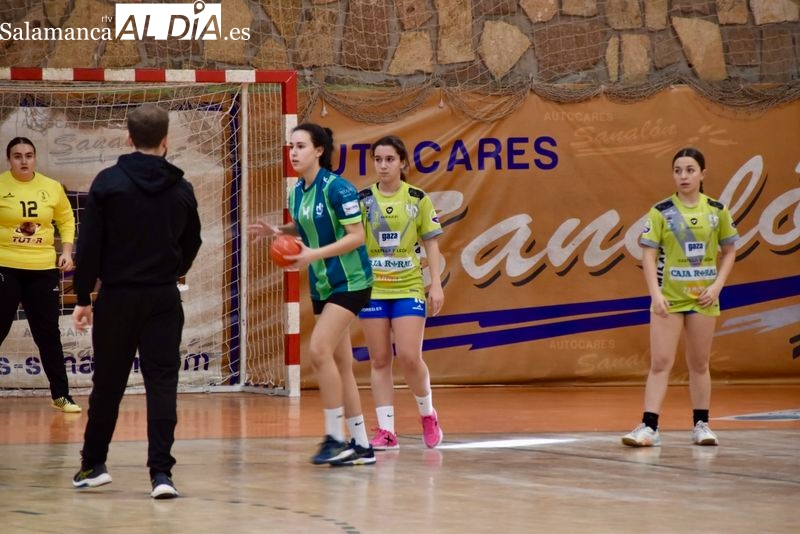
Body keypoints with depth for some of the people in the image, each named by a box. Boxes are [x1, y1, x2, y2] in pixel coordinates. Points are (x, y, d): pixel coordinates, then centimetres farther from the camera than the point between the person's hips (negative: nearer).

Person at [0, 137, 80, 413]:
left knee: (48, 333, 7)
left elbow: (67, 220, 15)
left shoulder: (52, 188, 2)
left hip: (43, 269, 2)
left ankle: (61, 395, 16)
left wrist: (66, 252, 4)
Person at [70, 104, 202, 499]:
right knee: (162, 384, 0)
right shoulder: (181, 189, 1)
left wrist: (83, 297, 0)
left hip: (116, 298, -1)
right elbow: (191, 245, 12)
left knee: (107, 385, 11)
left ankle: (93, 465, 23)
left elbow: (89, 243, -7)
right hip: (163, 300, 1)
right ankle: (161, 473, -10)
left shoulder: (109, 182, -7)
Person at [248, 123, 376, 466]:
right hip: (322, 284, 8)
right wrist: (276, 231, 4)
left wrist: (315, 254, -26)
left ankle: (335, 437, -11)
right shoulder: (297, 192, 6)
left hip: (350, 281, -8)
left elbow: (357, 235, -18)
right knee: (340, 362, 7)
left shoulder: (336, 188, -16)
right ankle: (361, 445, 12)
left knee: (319, 350, -18)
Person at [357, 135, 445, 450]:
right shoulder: (362, 199, 2)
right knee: (379, 361, 2)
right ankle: (386, 431, 6)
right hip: (372, 290, 2)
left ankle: (428, 415, 15)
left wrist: (436, 285, -3)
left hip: (409, 288, -1)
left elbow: (431, 243, 4)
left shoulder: (418, 199, 1)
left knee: (409, 357, -10)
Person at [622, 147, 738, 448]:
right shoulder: (661, 212, -4)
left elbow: (729, 252, 9)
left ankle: (701, 425, 19)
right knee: (660, 363, -6)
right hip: (668, 298, -2)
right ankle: (649, 427, -7)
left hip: (703, 298, 2)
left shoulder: (716, 211, 2)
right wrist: (655, 293, -17)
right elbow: (648, 255, -6)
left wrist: (717, 285, -4)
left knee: (699, 364, 10)